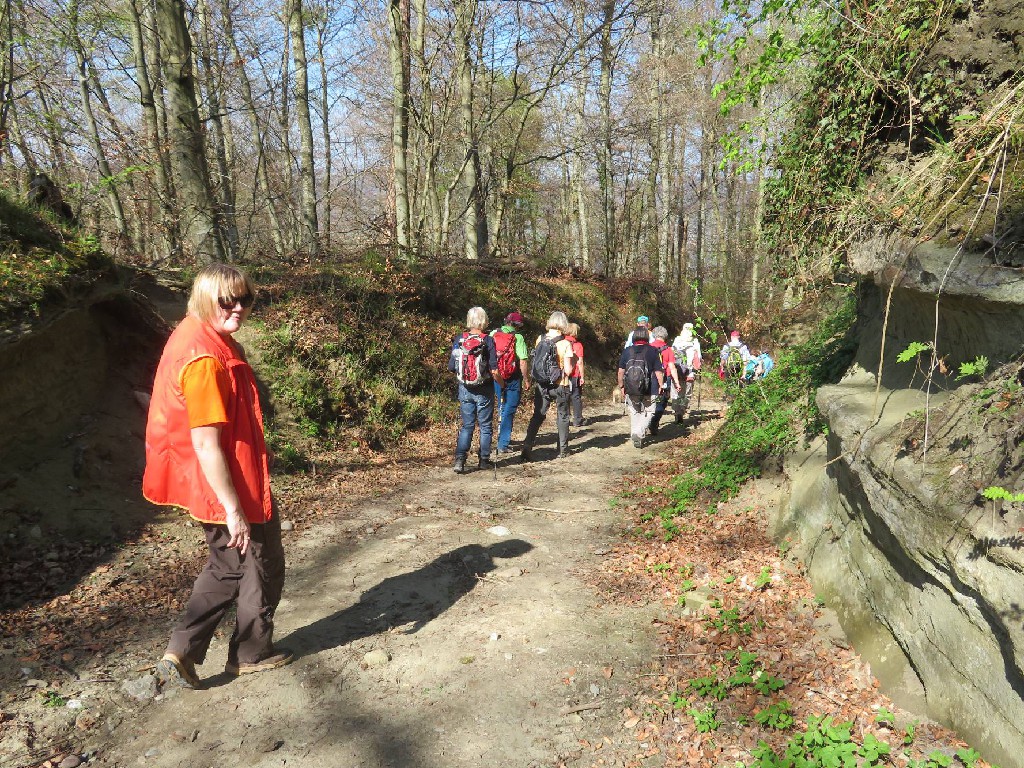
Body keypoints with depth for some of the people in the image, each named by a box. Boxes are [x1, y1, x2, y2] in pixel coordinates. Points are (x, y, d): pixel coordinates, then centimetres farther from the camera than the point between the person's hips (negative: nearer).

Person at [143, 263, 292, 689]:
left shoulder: (196, 335, 5)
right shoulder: (206, 358, -26)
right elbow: (206, 443, -27)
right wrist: (234, 509, -23)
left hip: (221, 485, 10)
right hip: (228, 488, -10)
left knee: (228, 567, 24)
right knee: (262, 567, 12)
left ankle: (181, 653, 29)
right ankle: (252, 653, 33)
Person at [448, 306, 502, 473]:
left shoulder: (458, 340, -4)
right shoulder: (488, 341, -14)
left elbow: (451, 368, 0)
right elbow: (494, 371, -15)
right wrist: (502, 384, 3)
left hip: (465, 389, 3)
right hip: (484, 390, -3)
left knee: (467, 425, 12)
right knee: (485, 426, 13)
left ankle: (460, 459, 0)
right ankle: (484, 460, 21)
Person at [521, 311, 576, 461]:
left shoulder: (540, 339, -2)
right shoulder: (565, 344, -13)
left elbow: (535, 362, 6)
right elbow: (568, 370, -13)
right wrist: (572, 362, 4)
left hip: (541, 385, 3)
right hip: (560, 386, -2)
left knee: (537, 416, 10)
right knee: (562, 417, 15)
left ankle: (527, 448, -2)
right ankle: (563, 450, 21)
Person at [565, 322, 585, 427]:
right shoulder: (578, 345, -6)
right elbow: (580, 362, -9)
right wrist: (582, 377, -4)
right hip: (575, 376, -2)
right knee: (576, 397, 6)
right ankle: (578, 420, 7)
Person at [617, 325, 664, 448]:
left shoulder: (626, 351, 0)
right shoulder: (653, 351, -6)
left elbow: (621, 372, 3)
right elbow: (658, 372, -5)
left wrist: (621, 387, 13)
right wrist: (661, 386, 5)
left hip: (631, 390, 2)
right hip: (650, 390, -2)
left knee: (634, 413, 17)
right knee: (648, 412, 9)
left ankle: (634, 435, 17)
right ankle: (639, 432, -10)